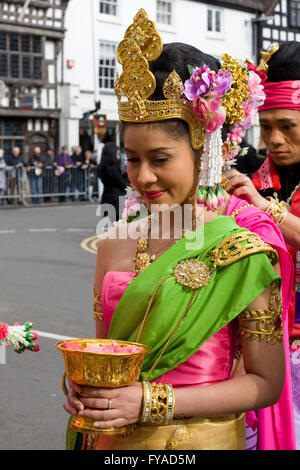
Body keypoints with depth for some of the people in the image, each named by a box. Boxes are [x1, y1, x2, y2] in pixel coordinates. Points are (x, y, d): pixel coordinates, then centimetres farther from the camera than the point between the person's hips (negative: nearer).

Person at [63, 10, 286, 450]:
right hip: (114, 439, 4)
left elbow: (266, 382, -13)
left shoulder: (243, 254, -15)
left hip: (201, 439, -4)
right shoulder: (114, 245, -2)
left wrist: (151, 402, -20)